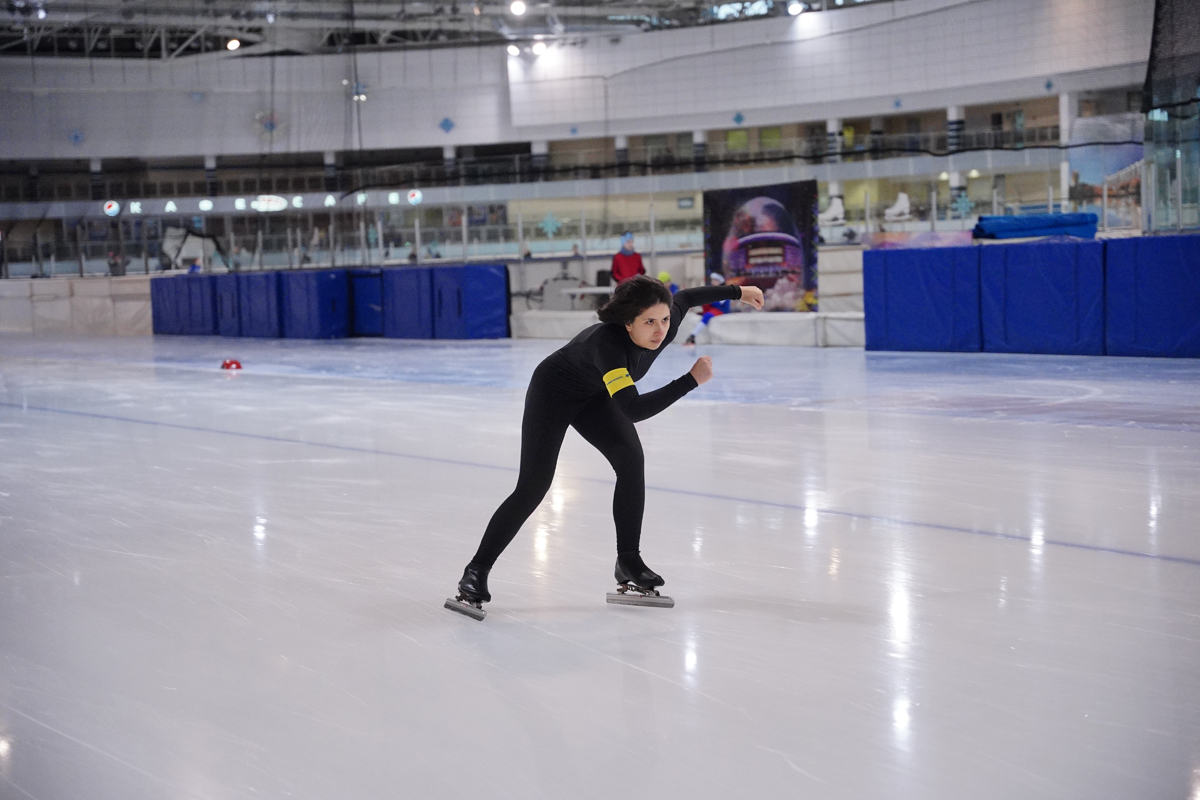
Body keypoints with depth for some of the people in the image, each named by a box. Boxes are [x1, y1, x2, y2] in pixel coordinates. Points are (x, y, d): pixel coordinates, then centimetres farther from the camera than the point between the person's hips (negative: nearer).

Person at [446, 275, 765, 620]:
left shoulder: (666, 323, -23)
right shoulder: (607, 342, -43)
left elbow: (686, 297, 1)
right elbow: (633, 408, -51)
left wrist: (737, 291, 13)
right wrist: (691, 380, -47)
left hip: (594, 396, 7)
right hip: (552, 393, -7)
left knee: (631, 459, -13)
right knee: (533, 487, -13)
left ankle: (628, 562, 0)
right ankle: (476, 573, -2)